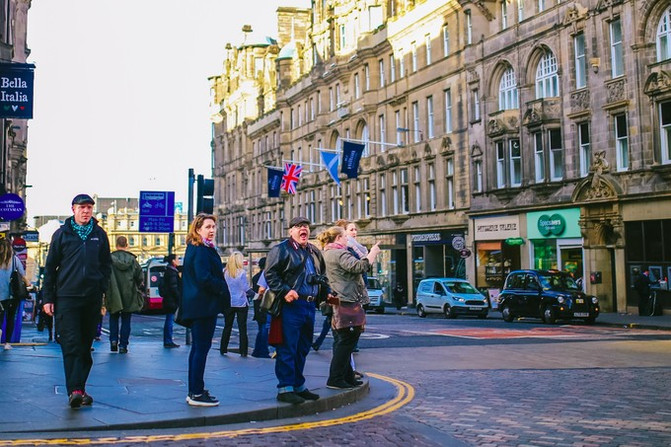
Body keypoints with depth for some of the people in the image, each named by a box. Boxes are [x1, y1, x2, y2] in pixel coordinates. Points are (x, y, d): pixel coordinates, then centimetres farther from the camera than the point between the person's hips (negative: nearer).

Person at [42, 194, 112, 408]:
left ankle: (79, 388, 16)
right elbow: (50, 266, 5)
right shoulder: (62, 234, 4)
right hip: (66, 297, -3)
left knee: (86, 345, 8)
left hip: (92, 298, 3)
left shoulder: (100, 235, 10)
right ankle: (74, 390, -13)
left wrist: (102, 287, 2)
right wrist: (48, 298, 0)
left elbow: (106, 264, 17)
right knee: (71, 345, -9)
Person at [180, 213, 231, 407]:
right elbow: (204, 278, -22)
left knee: (197, 348, 14)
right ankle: (196, 394, -2)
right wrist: (223, 290, -10)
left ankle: (194, 392, 21)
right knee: (201, 348, -6)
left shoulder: (194, 249, 17)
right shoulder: (202, 251, -15)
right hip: (204, 305, -11)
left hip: (195, 306, 11)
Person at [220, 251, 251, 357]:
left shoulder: (224, 272, -2)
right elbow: (246, 288, -15)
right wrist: (255, 294, -5)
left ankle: (223, 349, 17)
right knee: (242, 327, 3)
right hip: (241, 303, -3)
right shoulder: (241, 272, -12)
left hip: (228, 303, 3)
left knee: (227, 326, 14)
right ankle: (243, 351, 3)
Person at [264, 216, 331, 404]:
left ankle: (298, 386, 24)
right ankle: (285, 388, 1)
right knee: (287, 349, -5)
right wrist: (284, 291, -22)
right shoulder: (281, 250, -4)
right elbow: (270, 273, -12)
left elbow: (322, 276, 29)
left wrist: (327, 293, 14)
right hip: (291, 306, -8)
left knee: (303, 349, 14)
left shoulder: (314, 252, 19)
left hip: (310, 306, 8)